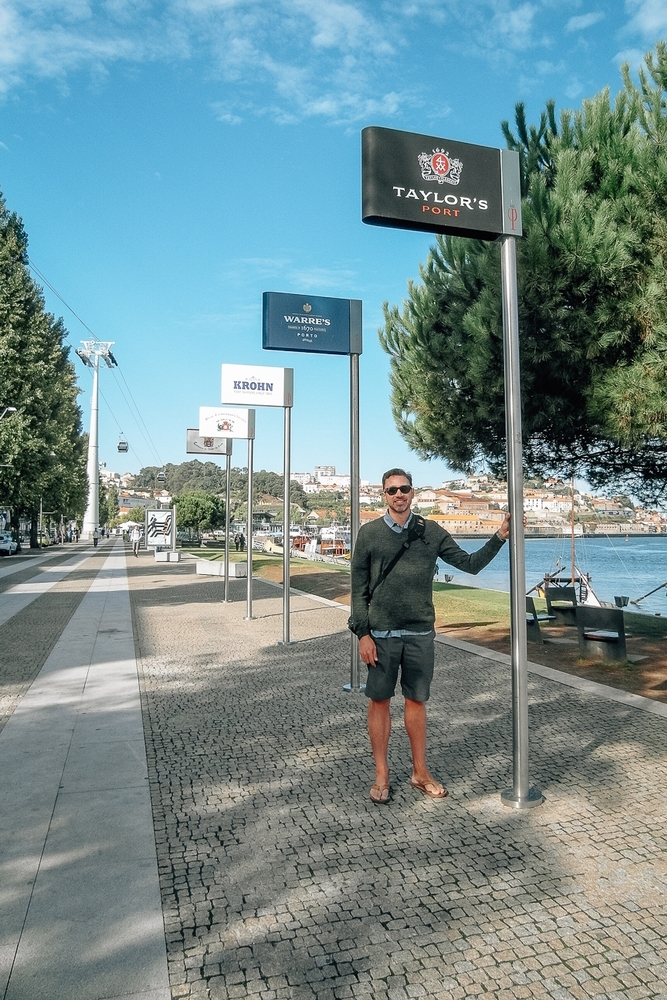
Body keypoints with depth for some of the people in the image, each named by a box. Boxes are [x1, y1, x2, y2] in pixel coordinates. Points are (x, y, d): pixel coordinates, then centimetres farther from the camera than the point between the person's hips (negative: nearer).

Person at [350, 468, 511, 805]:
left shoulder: (431, 532, 4)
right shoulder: (369, 533, -1)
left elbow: (470, 564, 6)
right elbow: (359, 588, -1)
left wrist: (500, 537, -5)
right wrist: (362, 633, -6)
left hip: (420, 634, 2)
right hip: (381, 634, -1)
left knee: (416, 701, 11)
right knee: (379, 701, 6)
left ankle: (420, 772, 27)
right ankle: (381, 776, 21)